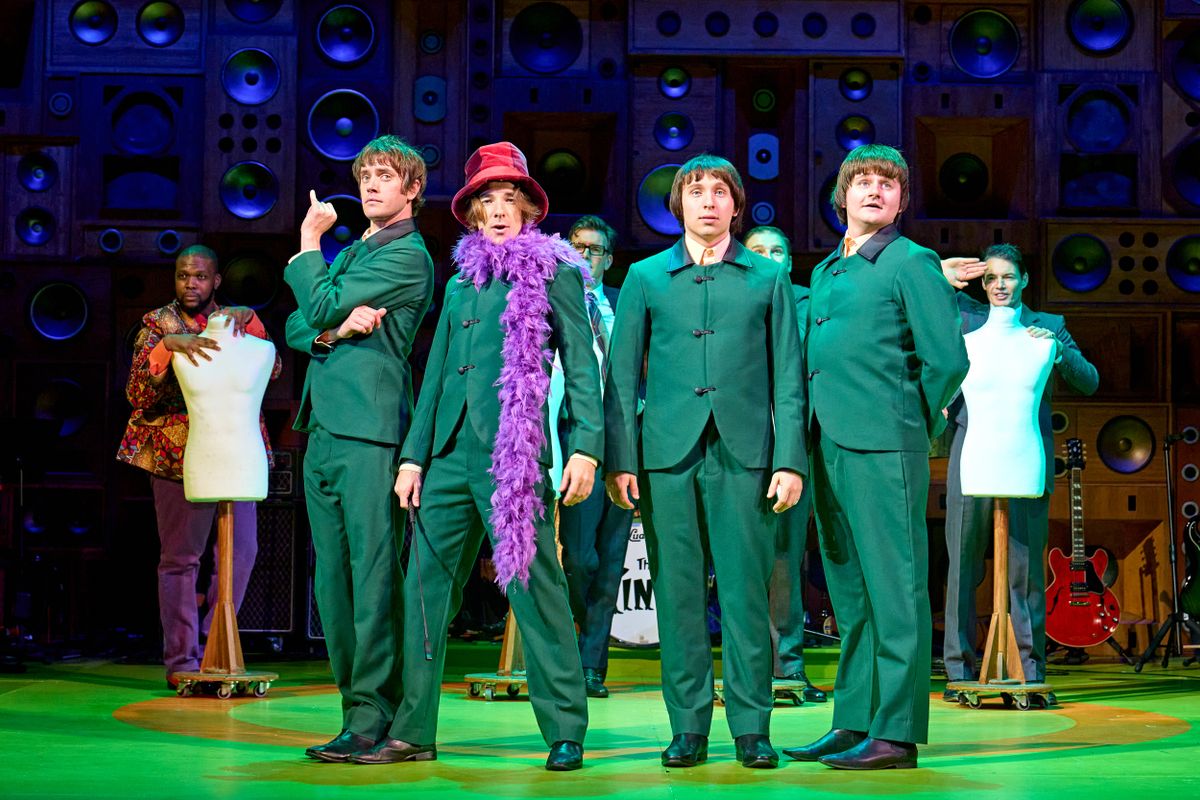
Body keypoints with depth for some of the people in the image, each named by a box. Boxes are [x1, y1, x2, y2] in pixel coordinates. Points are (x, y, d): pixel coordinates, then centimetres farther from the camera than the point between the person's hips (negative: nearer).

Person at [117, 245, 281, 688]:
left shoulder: (241, 318, 11)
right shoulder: (158, 323, 4)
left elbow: (272, 368, -2)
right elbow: (137, 392, -7)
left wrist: (241, 332, -17)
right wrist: (167, 345, -21)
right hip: (178, 451, -3)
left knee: (242, 549, 2)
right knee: (179, 556, -4)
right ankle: (182, 659, 2)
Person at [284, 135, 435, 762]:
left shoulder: (408, 256, -3)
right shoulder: (347, 254, 25)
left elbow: (319, 306, -9)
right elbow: (297, 327, 18)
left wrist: (308, 241, 6)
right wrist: (332, 330, -4)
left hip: (370, 432, -9)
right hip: (322, 429, 9)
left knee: (373, 575, -10)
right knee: (332, 577, 8)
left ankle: (371, 715, -9)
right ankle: (357, 703, 13)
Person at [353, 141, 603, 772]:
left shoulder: (554, 275, 4)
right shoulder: (460, 282, 20)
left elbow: (581, 367, 0)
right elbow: (436, 375, 19)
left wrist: (585, 447, -11)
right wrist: (413, 455, 13)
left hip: (513, 452, -6)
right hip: (448, 452, 6)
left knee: (534, 588, -6)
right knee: (427, 584, 5)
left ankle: (565, 731, 1)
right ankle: (412, 731, 11)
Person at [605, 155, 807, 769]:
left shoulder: (768, 278, 11)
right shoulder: (646, 278, 12)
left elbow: (787, 378, 7)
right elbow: (622, 376, 10)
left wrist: (790, 460, -3)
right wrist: (619, 459, 0)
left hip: (743, 453, -1)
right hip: (668, 453, 1)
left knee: (745, 591, -2)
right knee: (678, 593, 2)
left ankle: (752, 727, 5)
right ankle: (688, 727, 9)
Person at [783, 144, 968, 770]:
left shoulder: (912, 263, -3)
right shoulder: (824, 271, 20)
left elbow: (949, 360, -8)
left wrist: (914, 421, 1)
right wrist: (810, 443, 15)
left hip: (883, 449, -8)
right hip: (828, 447, 8)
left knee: (894, 591, -6)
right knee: (848, 593, 12)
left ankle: (896, 733, -3)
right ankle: (853, 721, 19)